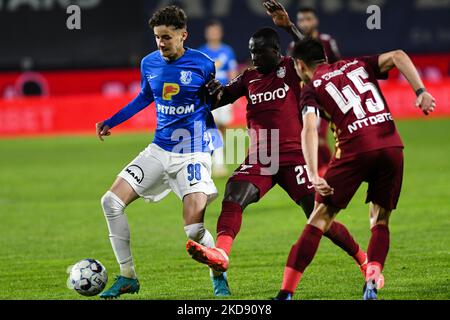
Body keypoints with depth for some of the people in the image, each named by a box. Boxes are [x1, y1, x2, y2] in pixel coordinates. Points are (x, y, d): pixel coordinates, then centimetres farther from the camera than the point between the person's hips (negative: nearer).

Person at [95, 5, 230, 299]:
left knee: (194, 229, -16)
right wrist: (111, 121, 21)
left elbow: (215, 101, 8)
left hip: (192, 153, -5)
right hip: (159, 150, 5)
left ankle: (219, 276, 15)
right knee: (112, 202, -5)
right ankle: (128, 278, 6)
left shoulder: (203, 65, -10)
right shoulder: (149, 64, 3)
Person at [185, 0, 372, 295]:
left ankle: (363, 260, 14)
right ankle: (220, 254, -42)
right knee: (233, 196, -24)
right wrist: (214, 91, -5)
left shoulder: (291, 68, 0)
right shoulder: (249, 77, 14)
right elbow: (220, 99, 18)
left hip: (293, 157, -4)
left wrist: (289, 26, -27)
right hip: (258, 159, 4)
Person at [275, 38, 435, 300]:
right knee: (381, 222, 16)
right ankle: (372, 284, -7)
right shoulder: (358, 64, 23)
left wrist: (314, 175, -15)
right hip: (392, 146, 3)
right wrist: (420, 92, -2)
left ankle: (287, 291, 1)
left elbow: (310, 129, -6)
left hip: (356, 150, -3)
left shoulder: (312, 89, 12)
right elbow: (397, 56, 7)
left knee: (320, 219, 6)